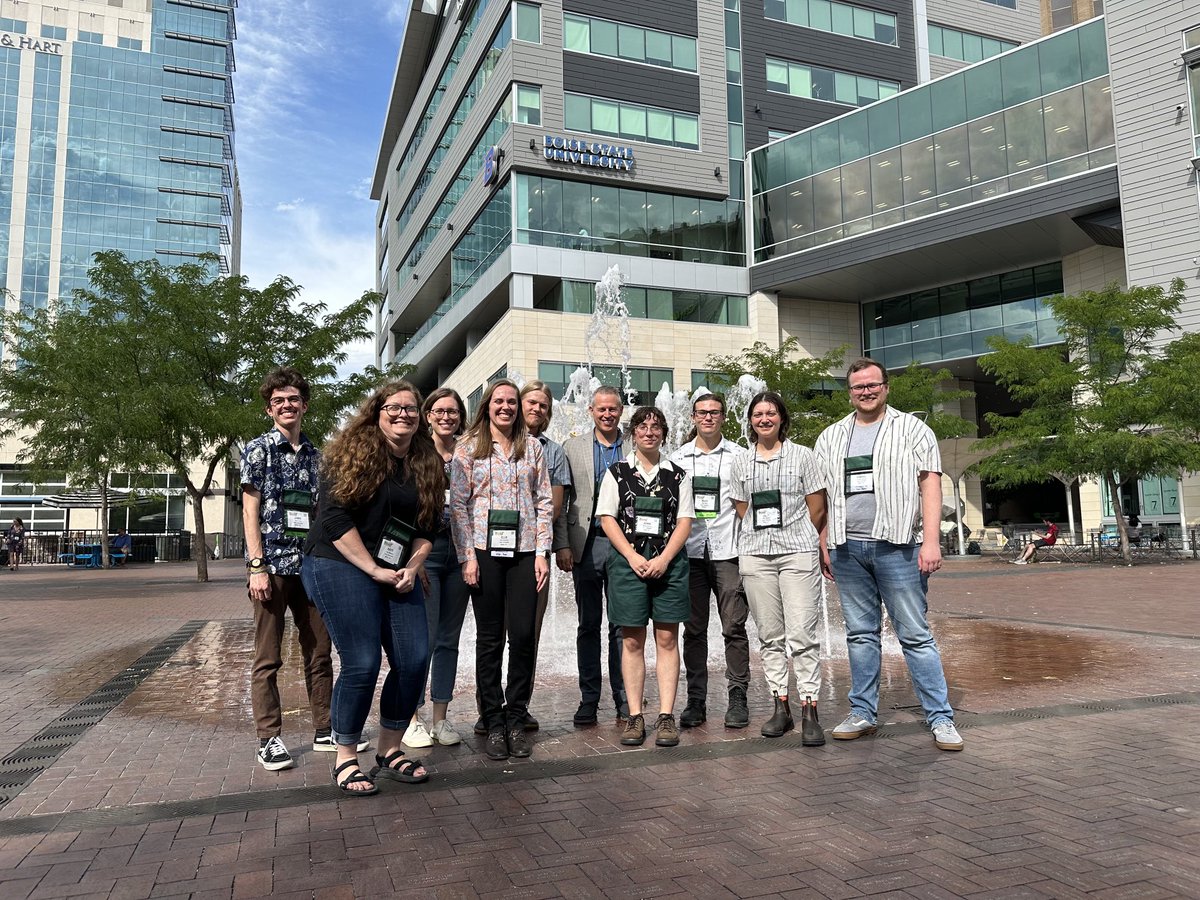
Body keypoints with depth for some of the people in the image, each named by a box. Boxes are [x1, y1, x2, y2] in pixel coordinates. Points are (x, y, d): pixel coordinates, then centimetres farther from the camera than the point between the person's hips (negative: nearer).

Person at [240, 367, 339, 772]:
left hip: (312, 567, 5)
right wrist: (257, 566, -12)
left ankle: (324, 730, 20)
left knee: (319, 652, 9)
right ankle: (269, 739, 11)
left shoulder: (315, 455, 14)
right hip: (273, 566, -5)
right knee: (268, 659, 2)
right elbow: (250, 511, -5)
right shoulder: (258, 449, 0)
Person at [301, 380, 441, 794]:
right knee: (362, 664, -10)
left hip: (398, 574, 6)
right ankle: (345, 759, 10)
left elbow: (427, 527, 12)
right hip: (342, 567, -6)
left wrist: (411, 569, -3)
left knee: (414, 660, -1)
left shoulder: (428, 465, 10)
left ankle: (390, 752, 18)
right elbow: (334, 517, -13)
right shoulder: (351, 453, -7)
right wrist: (373, 570, -16)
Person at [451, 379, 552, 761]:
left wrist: (542, 552, 0)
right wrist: (466, 556, -6)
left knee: (523, 635, -1)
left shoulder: (533, 449, 11)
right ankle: (494, 723, 13)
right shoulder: (468, 449, 6)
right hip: (484, 551, -1)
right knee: (489, 638, 3)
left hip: (524, 551, 2)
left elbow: (544, 502, 9)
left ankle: (516, 719, 12)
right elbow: (458, 504, 1)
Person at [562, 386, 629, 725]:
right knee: (588, 626, 7)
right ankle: (589, 700, 15)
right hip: (587, 545, 0)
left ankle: (623, 699, 14)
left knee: (622, 626, 5)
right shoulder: (572, 447, 8)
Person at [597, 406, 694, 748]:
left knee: (667, 638, 1)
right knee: (632, 640, 2)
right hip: (628, 560, -1)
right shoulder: (617, 472, 7)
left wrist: (664, 559, -9)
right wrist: (633, 557, -9)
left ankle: (666, 716, 6)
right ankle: (635, 716, 7)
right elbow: (607, 518, 2)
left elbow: (685, 521, 4)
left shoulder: (678, 475, 10)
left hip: (668, 561, 1)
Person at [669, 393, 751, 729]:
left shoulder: (738, 456, 6)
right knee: (694, 628, 6)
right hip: (690, 551, 2)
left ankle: (738, 698, 9)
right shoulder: (678, 458, 11)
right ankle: (696, 700, 13)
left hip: (728, 550, -2)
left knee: (734, 626, -1)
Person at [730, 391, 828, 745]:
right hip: (756, 555, 3)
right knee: (770, 635, 6)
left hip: (798, 552, -3)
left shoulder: (802, 455, 5)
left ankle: (809, 711, -5)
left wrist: (796, 539, 8)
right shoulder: (741, 462, 12)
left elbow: (817, 510, 6)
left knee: (801, 633, -9)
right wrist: (764, 538, 10)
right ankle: (780, 706, 13)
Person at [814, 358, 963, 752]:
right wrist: (824, 546, 9)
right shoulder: (831, 438, 15)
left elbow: (930, 486, -2)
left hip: (897, 545, -4)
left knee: (915, 634, -2)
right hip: (846, 549, 4)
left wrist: (931, 542, -12)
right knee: (860, 634, 10)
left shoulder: (912, 430, 5)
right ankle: (863, 713, 18)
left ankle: (941, 718, 5)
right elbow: (822, 496, 16)